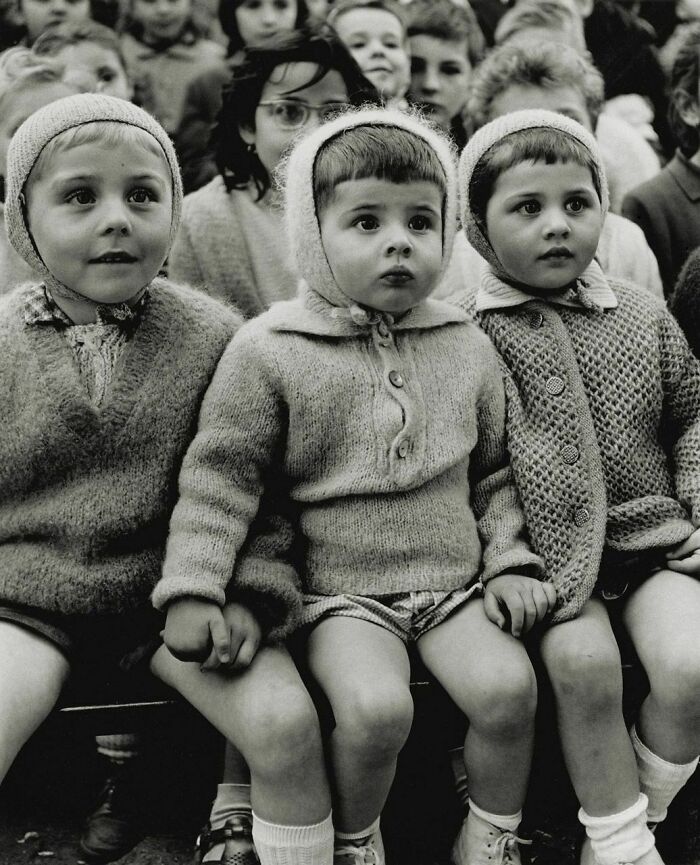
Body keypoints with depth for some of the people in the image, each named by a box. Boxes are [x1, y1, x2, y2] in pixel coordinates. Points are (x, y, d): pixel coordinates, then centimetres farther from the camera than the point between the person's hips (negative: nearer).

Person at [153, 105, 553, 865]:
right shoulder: (269, 350, -6)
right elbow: (220, 475, -5)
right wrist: (192, 588, -11)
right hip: (341, 592, -3)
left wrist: (511, 562, 5)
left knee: (508, 684, -19)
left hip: (454, 581, 3)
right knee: (375, 705, -27)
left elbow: (493, 471, 15)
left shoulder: (467, 348, 6)